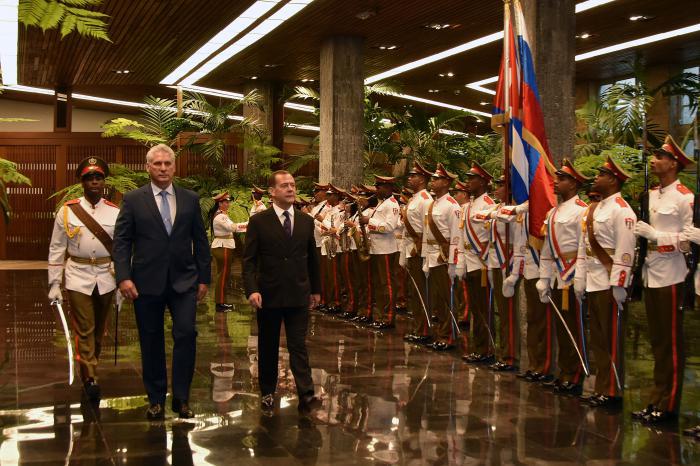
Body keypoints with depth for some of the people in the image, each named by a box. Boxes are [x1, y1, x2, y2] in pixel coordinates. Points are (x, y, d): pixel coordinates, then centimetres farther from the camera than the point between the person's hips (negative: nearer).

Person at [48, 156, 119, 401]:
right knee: (84, 330, -4)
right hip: (78, 277, -2)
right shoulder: (67, 211, -3)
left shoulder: (116, 212, 0)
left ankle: (90, 369, 33)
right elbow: (56, 249, 0)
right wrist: (54, 284, -3)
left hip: (106, 277, 2)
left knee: (99, 329, 15)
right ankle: (90, 378, 2)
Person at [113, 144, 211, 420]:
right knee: (151, 342, 7)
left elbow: (200, 241, 9)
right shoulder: (133, 200, 1)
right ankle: (156, 399, 20)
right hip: (147, 281, -1)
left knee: (186, 334, -10)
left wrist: (204, 278, 6)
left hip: (184, 281, 1)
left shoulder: (190, 199, 7)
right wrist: (123, 277, -12)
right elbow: (121, 241, -2)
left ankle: (181, 397, 1)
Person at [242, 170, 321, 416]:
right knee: (268, 347, 10)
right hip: (268, 296, -1)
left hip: (299, 296, 1)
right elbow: (249, 260, -5)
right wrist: (252, 290, -17)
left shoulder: (306, 221, 7)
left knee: (299, 346, -3)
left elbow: (312, 257, 15)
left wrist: (316, 289, 17)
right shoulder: (259, 221, -3)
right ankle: (267, 394, 22)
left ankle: (306, 395, -8)